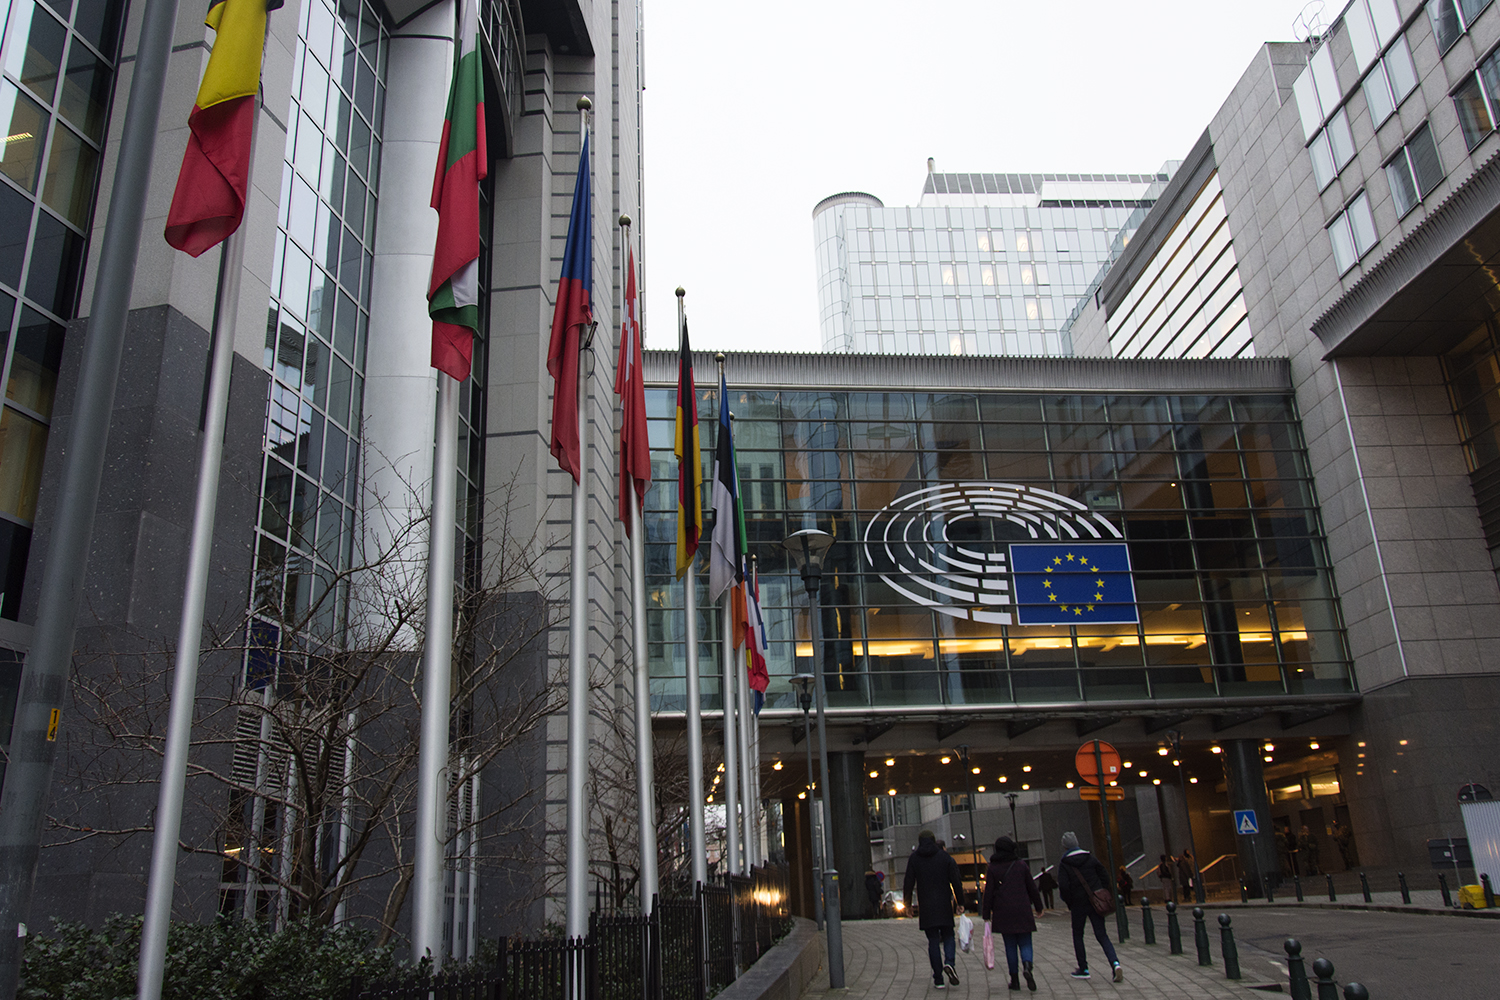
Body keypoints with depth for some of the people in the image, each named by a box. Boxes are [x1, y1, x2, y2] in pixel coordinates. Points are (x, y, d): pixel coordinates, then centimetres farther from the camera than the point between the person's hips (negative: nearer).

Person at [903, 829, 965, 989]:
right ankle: (948, 963, -13)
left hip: (926, 906, 0)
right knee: (948, 936, 13)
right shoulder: (944, 856, 2)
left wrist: (908, 905, 9)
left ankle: (938, 979, 2)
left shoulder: (914, 858, 2)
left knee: (933, 941, 5)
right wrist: (960, 902, 4)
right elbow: (956, 881, -2)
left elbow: (909, 884, -1)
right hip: (944, 905, 0)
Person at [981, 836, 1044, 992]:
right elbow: (1032, 887, 7)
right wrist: (1038, 906, 18)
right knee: (1025, 943, 6)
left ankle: (1015, 979, 7)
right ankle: (1027, 967, -22)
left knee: (1010, 946, 9)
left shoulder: (992, 868, -1)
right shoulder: (1021, 865, 2)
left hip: (1003, 913, 0)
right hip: (1022, 910, 0)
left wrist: (986, 914, 2)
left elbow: (988, 893, -2)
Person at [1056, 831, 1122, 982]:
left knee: (1077, 935, 14)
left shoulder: (1064, 864, -7)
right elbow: (1105, 875, 5)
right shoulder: (1090, 858, 5)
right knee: (1101, 935, 5)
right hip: (1096, 902, 3)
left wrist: (1069, 904, -1)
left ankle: (1083, 969, 16)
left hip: (1078, 903, -3)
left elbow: (1063, 886, -15)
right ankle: (1115, 963, -16)